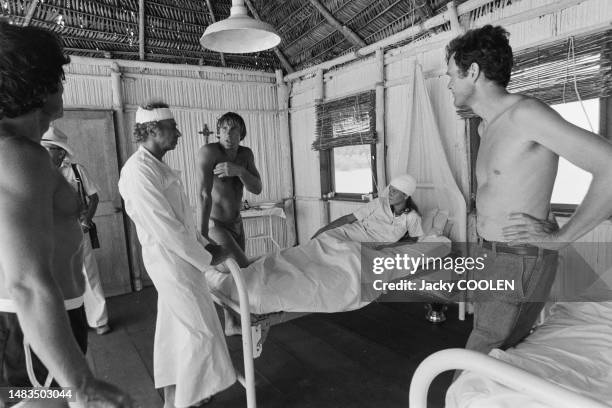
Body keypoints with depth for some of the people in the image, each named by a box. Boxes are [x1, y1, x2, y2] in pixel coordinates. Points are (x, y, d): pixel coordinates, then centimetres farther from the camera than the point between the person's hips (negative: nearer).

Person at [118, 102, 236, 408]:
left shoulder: (157, 166, 10)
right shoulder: (140, 171, -21)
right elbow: (167, 230, -24)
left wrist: (203, 243, 12)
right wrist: (205, 259, -15)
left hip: (178, 259, 10)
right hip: (172, 261, -10)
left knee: (175, 329, 19)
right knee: (199, 331, 1)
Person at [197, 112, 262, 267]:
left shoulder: (246, 154, 1)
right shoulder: (209, 151, -20)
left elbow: (257, 189, -8)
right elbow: (204, 195, -26)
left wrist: (239, 171, -27)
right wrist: (202, 236, -29)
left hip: (237, 224, 7)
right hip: (215, 225, -7)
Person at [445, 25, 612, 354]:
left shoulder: (524, 113, -17)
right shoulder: (487, 126, 11)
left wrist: (560, 238, -19)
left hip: (520, 262, -8)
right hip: (491, 256, 8)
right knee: (505, 352, 17)